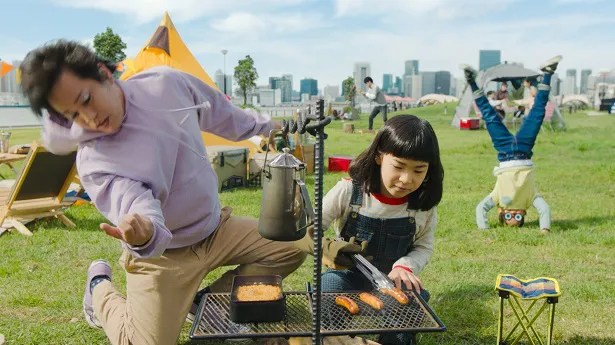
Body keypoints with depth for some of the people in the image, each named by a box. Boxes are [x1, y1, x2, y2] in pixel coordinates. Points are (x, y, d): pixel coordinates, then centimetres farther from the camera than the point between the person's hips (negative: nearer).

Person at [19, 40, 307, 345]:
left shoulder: (165, 82, -13)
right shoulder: (94, 160, -25)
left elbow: (221, 113, 5)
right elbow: (133, 200, -40)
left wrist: (264, 126, 19)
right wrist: (145, 233, -64)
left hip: (216, 227, 5)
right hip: (162, 253, -4)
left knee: (293, 247, 2)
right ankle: (100, 286, 19)